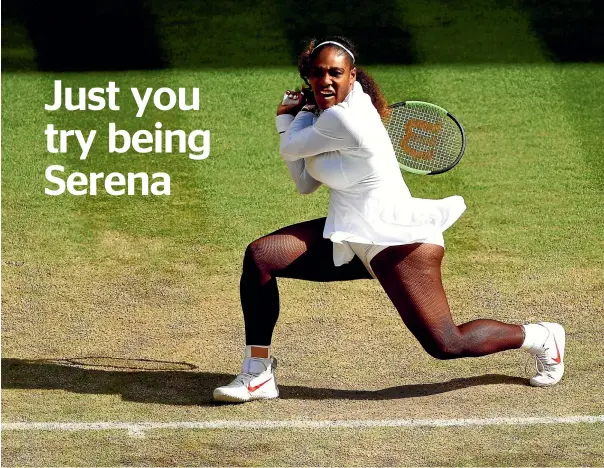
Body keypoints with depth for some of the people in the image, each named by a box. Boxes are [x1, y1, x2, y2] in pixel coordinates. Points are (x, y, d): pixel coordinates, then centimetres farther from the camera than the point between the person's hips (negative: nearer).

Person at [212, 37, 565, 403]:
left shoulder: (345, 118, -24)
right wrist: (288, 118, 7)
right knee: (259, 256, -5)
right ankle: (258, 375, -2)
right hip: (349, 239, 9)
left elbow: (290, 149, -9)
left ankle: (542, 337, 18)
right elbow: (305, 184, 7)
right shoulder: (328, 112, 6)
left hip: (397, 242, -9)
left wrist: (305, 110, 9)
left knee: (445, 345, -9)